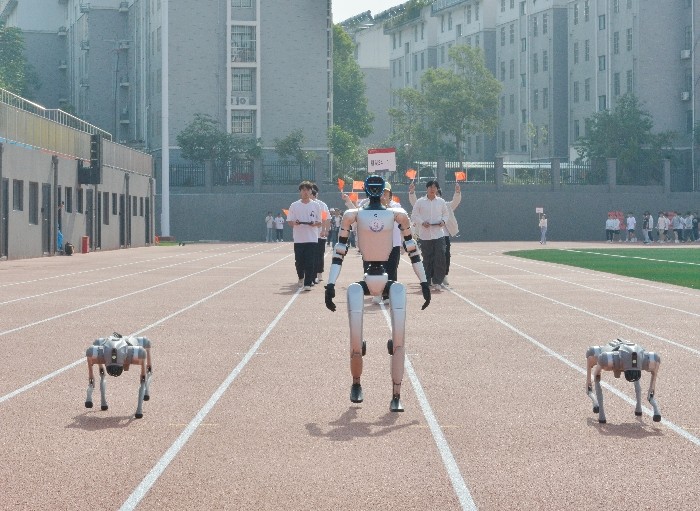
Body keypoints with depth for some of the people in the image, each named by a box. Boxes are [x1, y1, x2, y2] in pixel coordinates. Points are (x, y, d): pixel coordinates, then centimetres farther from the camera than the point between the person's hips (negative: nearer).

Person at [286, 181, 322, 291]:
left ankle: (308, 283, -4)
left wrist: (315, 224, -14)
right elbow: (289, 221, 8)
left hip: (312, 239, -1)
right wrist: (294, 223, -15)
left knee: (310, 262, -8)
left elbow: (319, 223, 8)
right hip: (298, 239, 1)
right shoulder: (294, 206, 5)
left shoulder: (316, 205, 6)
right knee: (299, 261, 6)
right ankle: (301, 277, 33)